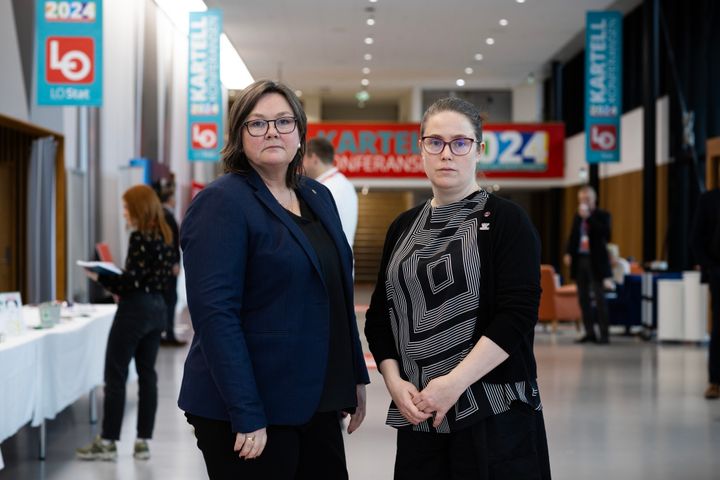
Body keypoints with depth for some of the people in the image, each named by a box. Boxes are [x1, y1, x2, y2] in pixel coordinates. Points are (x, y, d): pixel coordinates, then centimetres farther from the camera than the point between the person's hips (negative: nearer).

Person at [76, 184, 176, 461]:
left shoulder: (140, 237, -16)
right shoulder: (163, 236, 11)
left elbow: (133, 281, -19)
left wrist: (100, 278, -10)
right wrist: (116, 282, 15)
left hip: (135, 310, -9)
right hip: (156, 308, 9)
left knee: (115, 375, -1)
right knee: (147, 375, 9)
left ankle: (107, 442, 3)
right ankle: (143, 441, 10)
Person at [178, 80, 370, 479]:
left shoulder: (319, 197, 11)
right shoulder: (223, 203, -11)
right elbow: (215, 315, -19)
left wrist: (355, 377, 14)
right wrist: (246, 416, -23)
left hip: (317, 402, 7)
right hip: (252, 409, -7)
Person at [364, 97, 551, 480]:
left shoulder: (506, 221, -3)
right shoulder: (403, 227, 12)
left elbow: (518, 315, -13)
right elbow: (380, 316, 13)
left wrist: (454, 383, -19)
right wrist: (395, 381, -4)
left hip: (495, 413, -4)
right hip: (418, 414, 4)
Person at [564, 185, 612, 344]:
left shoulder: (602, 215, -1)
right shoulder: (577, 217, 14)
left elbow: (605, 234, -17)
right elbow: (572, 236, 17)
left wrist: (589, 217, -19)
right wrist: (568, 253, 1)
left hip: (595, 261, -6)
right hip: (579, 259, 6)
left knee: (599, 298, -6)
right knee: (583, 298, 5)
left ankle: (604, 334, -5)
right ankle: (590, 333, 10)